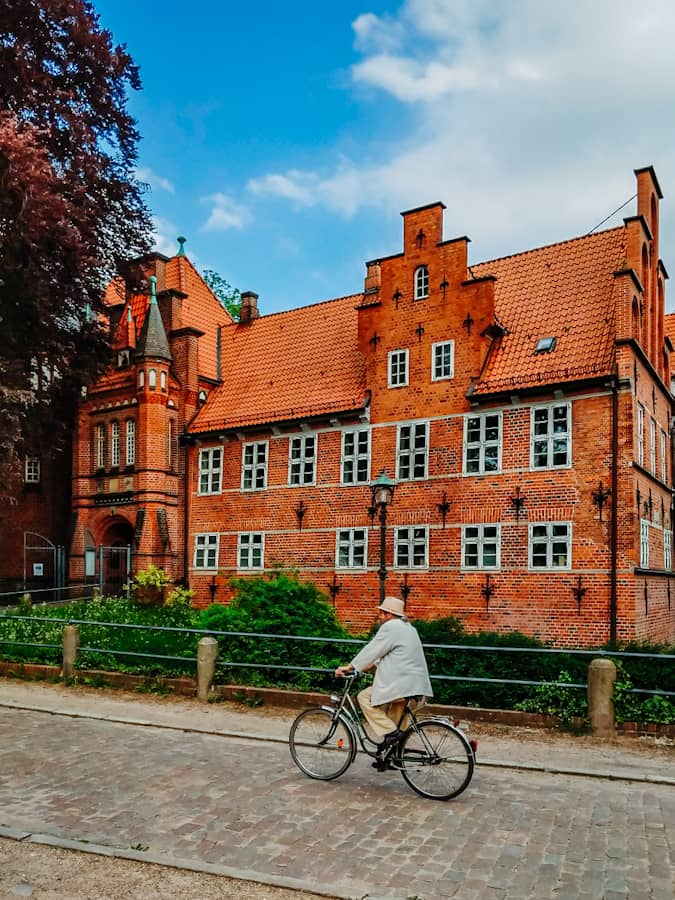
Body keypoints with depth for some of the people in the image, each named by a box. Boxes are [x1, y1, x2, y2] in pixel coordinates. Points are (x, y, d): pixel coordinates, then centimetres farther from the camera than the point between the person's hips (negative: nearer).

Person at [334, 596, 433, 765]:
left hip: (402, 686, -10)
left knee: (365, 697, 0)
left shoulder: (391, 627, -9)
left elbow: (372, 650, -11)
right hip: (416, 686, 10)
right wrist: (367, 667, 19)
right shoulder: (407, 627, 22)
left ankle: (388, 732, -6)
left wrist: (349, 667, -5)